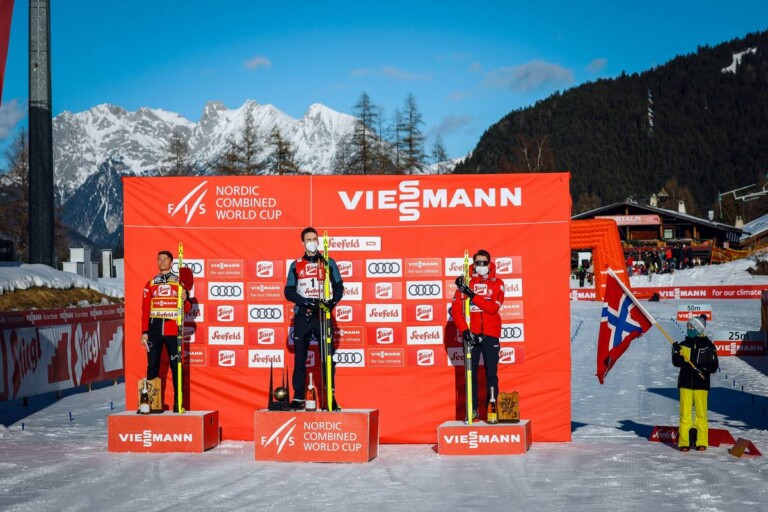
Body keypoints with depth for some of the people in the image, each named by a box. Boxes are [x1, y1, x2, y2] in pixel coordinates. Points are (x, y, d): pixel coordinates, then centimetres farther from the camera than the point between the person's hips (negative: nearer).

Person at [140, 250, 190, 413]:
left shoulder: (180, 282, 8)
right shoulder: (150, 284, 11)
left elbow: (186, 309, 7)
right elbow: (145, 309, 10)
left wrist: (184, 300, -15)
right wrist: (144, 332, 2)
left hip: (173, 330, -1)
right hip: (154, 330, 1)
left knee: (176, 367, -1)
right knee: (152, 367, 1)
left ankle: (178, 403, 2)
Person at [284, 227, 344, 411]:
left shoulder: (329, 263, 9)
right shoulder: (296, 265, 11)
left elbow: (339, 286, 4)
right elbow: (289, 292, 4)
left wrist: (333, 301, -16)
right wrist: (308, 302, -13)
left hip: (323, 315, -1)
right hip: (302, 316, 1)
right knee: (299, 359, 1)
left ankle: (331, 397, -4)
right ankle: (298, 399, 6)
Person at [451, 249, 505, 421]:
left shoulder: (497, 283, 5)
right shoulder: (466, 282, 6)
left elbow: (493, 308, -11)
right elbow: (456, 308, -2)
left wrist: (472, 295, -20)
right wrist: (464, 331, -13)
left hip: (490, 334, 0)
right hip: (471, 334, 0)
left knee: (491, 373, -1)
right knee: (471, 373, 0)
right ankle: (473, 410, 6)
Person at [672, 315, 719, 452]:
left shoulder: (708, 346, 0)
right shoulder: (684, 345, 7)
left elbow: (714, 366, -2)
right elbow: (677, 363, 3)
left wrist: (702, 368, -20)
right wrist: (676, 352, -14)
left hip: (701, 384, -2)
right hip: (685, 383, 2)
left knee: (701, 413, 2)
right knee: (685, 413, 1)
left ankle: (702, 442, 9)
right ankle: (683, 442, 4)